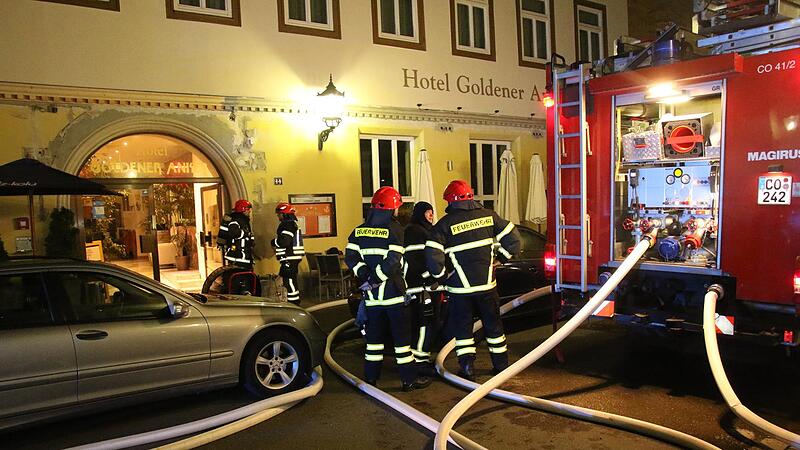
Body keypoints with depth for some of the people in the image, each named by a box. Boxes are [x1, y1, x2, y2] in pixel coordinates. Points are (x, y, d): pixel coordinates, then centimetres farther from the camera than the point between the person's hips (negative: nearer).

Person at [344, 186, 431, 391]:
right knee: (402, 334, 3)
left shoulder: (360, 230, 6)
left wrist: (365, 276, -4)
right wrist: (375, 279, -14)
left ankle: (371, 377, 20)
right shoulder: (394, 229, -10)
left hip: (372, 293, 5)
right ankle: (409, 379, 9)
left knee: (374, 334, 15)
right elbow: (393, 261, -20)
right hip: (393, 290, -5)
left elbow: (350, 256, 0)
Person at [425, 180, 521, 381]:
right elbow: (512, 239, 0)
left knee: (462, 327, 12)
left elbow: (432, 257, -17)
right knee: (493, 324, 18)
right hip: (487, 283, 3)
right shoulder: (489, 216, -1)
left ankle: (468, 368, 12)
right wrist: (500, 258, 15)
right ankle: (501, 364, 28)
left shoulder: (444, 224, -10)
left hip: (459, 287, -3)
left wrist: (442, 276, -2)